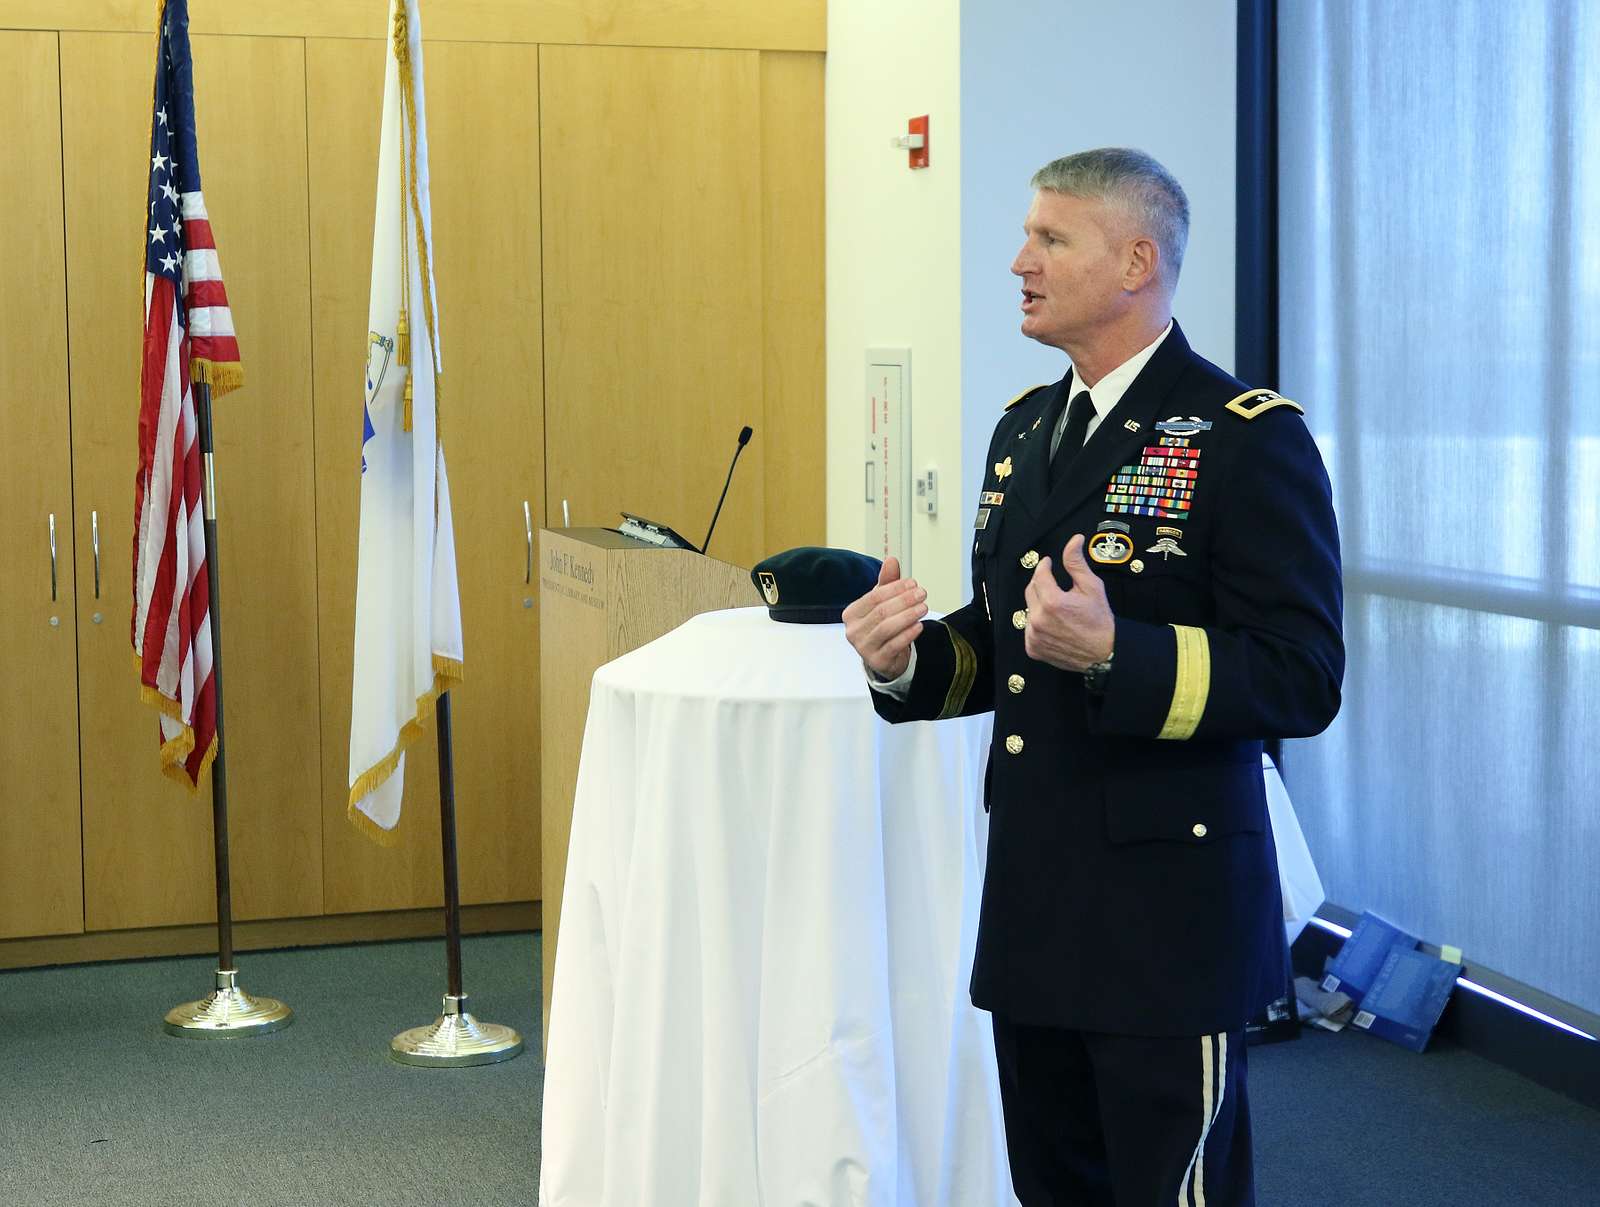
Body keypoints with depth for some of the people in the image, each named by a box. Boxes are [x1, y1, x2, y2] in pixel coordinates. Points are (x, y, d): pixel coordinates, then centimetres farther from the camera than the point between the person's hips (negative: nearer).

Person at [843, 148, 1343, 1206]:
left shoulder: (1247, 437, -12)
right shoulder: (1025, 428, 13)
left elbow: (1305, 678, -17)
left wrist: (1116, 654, -28)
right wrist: (909, 659, 0)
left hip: (1168, 910, -8)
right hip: (1032, 906, 8)